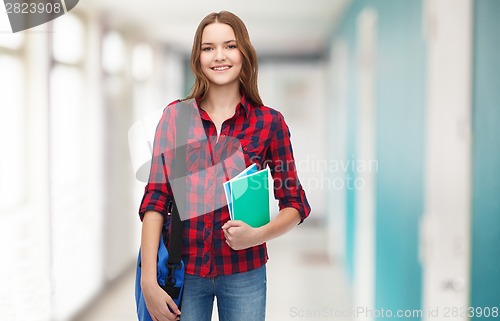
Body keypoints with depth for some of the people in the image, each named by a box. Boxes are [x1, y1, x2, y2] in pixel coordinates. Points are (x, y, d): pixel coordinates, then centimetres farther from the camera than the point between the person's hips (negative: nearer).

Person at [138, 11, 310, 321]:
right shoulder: (175, 116, -1)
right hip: (184, 270, 1)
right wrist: (149, 280, -13)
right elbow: (156, 199, -5)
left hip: (243, 273, 0)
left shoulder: (270, 122, -3)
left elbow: (295, 204, 2)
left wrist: (258, 235, -17)